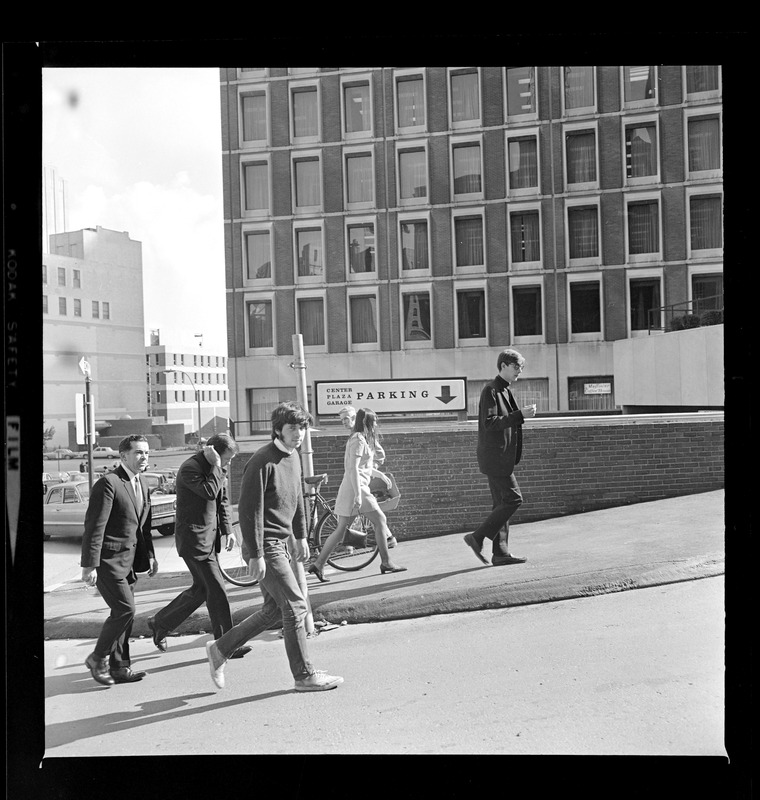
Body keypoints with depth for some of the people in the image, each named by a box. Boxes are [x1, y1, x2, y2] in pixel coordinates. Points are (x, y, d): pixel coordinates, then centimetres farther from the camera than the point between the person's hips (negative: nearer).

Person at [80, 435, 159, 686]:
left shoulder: (141, 484, 11)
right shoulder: (108, 483, -16)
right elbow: (94, 526, -19)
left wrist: (149, 555, 14)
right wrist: (89, 565, -20)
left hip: (128, 560, 9)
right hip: (108, 560, -9)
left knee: (123, 613, 11)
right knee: (125, 609, -11)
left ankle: (118, 667, 21)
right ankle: (98, 658, 8)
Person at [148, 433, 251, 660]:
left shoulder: (217, 470, 10)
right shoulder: (190, 468, -16)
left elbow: (223, 500, 19)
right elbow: (209, 492, -29)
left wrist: (227, 529, 13)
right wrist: (216, 466, -21)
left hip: (208, 537, 9)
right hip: (193, 538, -9)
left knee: (201, 588, 16)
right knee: (216, 589, -8)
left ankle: (160, 623, 31)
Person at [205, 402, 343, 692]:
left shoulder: (293, 457, 10)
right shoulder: (262, 462, -18)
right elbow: (249, 509, -20)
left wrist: (300, 536, 22)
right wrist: (256, 556, -21)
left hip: (280, 543, 9)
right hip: (265, 544, -9)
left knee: (273, 610, 14)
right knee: (296, 606, -6)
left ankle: (220, 649, 27)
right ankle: (304, 675, 5)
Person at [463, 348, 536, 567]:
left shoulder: (503, 391, 19)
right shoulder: (491, 390, -12)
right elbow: (489, 423, -21)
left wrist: (521, 415, 11)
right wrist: (519, 415, -22)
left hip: (500, 457, 10)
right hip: (495, 457, -10)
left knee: (502, 503, 10)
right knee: (513, 499, -11)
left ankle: (500, 553, 13)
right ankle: (477, 537, -5)